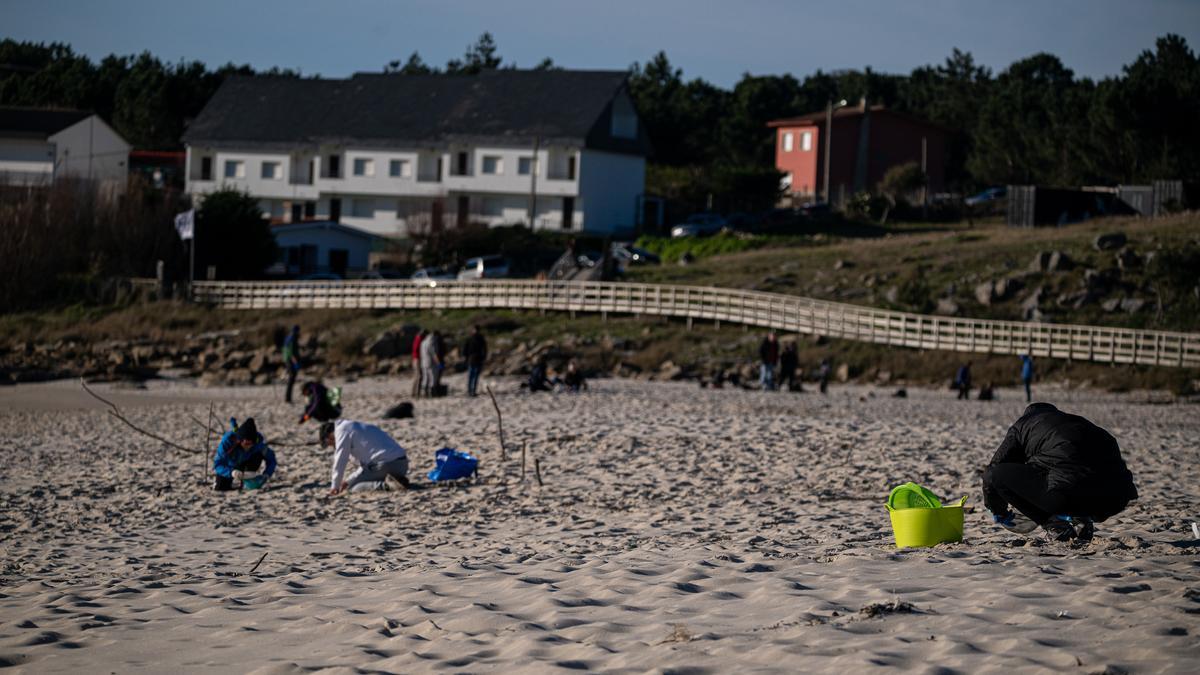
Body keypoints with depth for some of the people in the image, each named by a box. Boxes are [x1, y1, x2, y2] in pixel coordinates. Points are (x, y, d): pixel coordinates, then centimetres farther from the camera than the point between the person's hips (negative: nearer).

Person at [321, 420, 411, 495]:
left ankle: (386, 484, -18)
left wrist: (335, 486, 7)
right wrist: (349, 480, 33)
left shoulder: (342, 430, 0)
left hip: (386, 463, -9)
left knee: (351, 487, 0)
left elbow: (340, 460, -1)